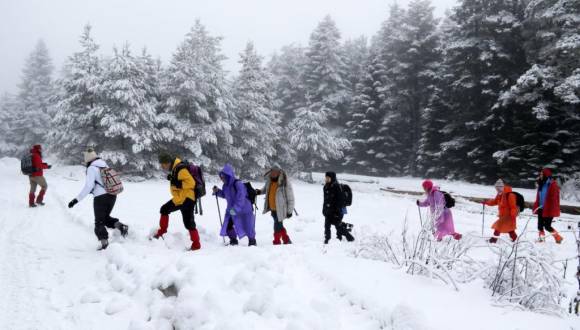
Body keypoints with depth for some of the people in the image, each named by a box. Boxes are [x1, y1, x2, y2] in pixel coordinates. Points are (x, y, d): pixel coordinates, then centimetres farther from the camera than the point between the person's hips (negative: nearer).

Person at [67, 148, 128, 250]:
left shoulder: (92, 168, -11)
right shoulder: (105, 165, 9)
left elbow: (88, 186, -20)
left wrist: (77, 199, -20)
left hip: (100, 197, -6)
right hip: (112, 196, 6)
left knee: (99, 222, 7)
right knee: (106, 217, 24)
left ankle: (104, 244, 0)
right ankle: (120, 225, 0)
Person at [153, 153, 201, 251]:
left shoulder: (181, 169, -20)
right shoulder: (174, 169, 12)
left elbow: (191, 183, -26)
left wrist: (177, 184, -25)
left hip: (187, 199, -10)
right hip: (179, 199, 10)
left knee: (188, 222, -8)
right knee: (164, 209, 19)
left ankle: (196, 245, -1)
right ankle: (162, 231, 33)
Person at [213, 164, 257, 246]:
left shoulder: (238, 184, -25)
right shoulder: (225, 186, 1)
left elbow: (241, 198, -30)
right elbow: (224, 195, 20)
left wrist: (235, 209, -35)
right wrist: (217, 191, 2)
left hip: (244, 209, -7)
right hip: (231, 210, 7)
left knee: (248, 227, 3)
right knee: (228, 226, 2)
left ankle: (252, 242, 26)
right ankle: (233, 241, 24)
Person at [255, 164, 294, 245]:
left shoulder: (285, 182, -17)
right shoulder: (269, 180, 2)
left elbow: (290, 197, -13)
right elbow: (266, 189, 25)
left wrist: (290, 211, -11)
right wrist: (260, 191, 3)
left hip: (280, 209, -7)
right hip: (272, 208, 7)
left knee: (277, 226, -7)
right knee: (279, 226, 18)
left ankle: (277, 242, 7)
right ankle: (286, 240, 34)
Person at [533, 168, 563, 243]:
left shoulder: (552, 184, -14)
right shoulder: (541, 184, 11)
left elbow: (554, 198, -17)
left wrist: (552, 210, -20)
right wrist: (536, 206, 13)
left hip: (548, 209, -8)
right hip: (541, 208, 8)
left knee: (547, 226, -4)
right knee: (540, 225, 10)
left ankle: (558, 238, 13)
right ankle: (541, 238, 24)